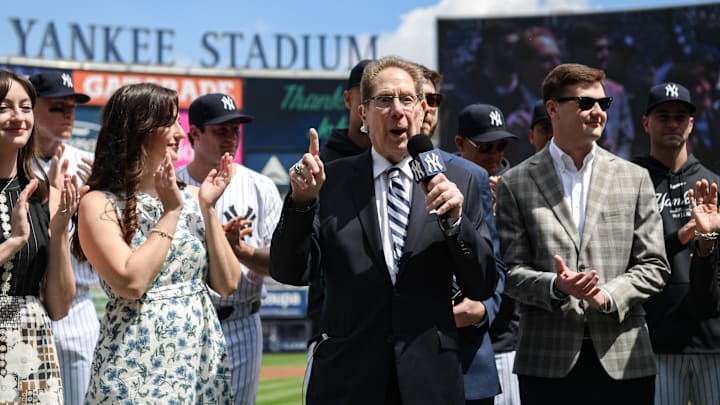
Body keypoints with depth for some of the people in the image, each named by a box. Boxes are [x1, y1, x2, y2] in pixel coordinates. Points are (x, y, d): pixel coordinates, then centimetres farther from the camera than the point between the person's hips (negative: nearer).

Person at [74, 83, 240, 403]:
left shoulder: (190, 198, 8)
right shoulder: (100, 204, -7)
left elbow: (227, 284, 3)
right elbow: (131, 282, -19)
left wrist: (207, 208, -3)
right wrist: (171, 212, -13)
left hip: (202, 361, 5)